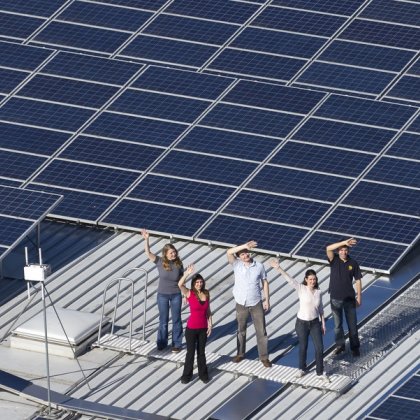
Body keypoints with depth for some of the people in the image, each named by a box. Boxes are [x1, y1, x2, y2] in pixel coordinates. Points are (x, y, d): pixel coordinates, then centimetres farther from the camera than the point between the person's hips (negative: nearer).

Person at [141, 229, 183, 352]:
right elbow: (148, 253, -23)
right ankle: (162, 343, 29)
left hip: (176, 295, 0)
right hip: (162, 295, 0)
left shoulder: (178, 264, -9)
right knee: (163, 320, 13)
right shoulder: (160, 262, -13)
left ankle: (177, 344, 21)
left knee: (176, 320, 9)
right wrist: (146, 240, -36)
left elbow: (182, 280, 1)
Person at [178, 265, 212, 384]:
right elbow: (180, 284, -31)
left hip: (203, 328, 3)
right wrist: (187, 274, -43)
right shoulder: (189, 293, -12)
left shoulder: (206, 294, 0)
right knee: (190, 353, 6)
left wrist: (210, 325, 4)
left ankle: (203, 374, 28)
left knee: (201, 352, 16)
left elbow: (208, 311, 7)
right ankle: (187, 375, 20)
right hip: (191, 328, -3)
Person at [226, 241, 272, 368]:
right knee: (241, 330, 15)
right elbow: (229, 252, -21)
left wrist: (267, 300, 1)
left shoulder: (259, 266, -5)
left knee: (261, 331, 3)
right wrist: (245, 246, -28)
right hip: (241, 304, 1)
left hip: (256, 304, -1)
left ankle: (264, 356, 12)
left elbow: (264, 282, 3)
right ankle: (240, 354, 31)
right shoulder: (237, 265, -6)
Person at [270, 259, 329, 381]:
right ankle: (302, 369, 35)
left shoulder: (318, 292, -1)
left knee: (319, 348, 0)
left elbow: (320, 308, 9)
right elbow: (290, 279, -22)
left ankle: (320, 373, 14)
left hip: (315, 323, 2)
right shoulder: (301, 289, -10)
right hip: (302, 323, -2)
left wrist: (323, 323, 11)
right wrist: (278, 268, -35)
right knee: (303, 347, 12)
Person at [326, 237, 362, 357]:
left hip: (349, 298, -1)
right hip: (335, 299, 1)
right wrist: (344, 242, -38)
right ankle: (340, 345, 30)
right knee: (337, 324, 14)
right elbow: (328, 248, -28)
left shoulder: (353, 263, -7)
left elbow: (358, 280, 0)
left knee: (352, 324, 4)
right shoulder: (334, 260, -8)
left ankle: (355, 347, 15)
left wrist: (359, 296, -2)